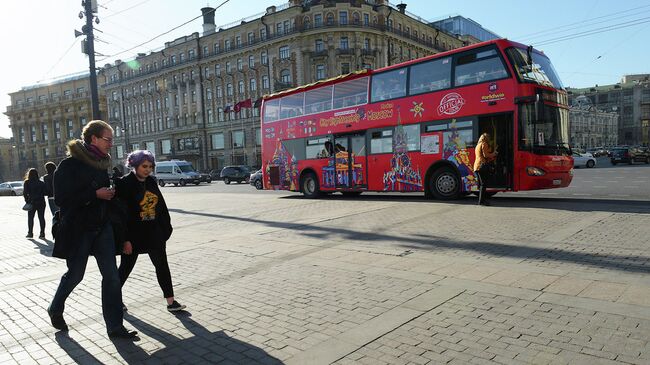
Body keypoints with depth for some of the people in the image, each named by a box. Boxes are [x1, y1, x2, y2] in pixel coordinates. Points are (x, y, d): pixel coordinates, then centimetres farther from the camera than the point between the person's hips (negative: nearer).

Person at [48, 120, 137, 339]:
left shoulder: (102, 163, 8)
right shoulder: (70, 164, -12)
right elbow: (61, 199, -17)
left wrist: (109, 193, 4)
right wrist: (96, 194, -21)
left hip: (102, 228, 6)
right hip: (78, 230, -6)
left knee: (111, 276, 1)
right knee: (75, 274, 10)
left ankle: (114, 326, 8)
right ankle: (55, 309, 41)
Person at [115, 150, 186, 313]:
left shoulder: (151, 182, 5)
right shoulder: (125, 183, -14)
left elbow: (161, 205, 10)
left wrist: (166, 227, 8)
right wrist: (126, 239, -19)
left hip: (153, 232, 6)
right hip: (134, 233, -6)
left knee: (162, 265, 6)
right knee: (126, 267, 11)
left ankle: (171, 302, 12)